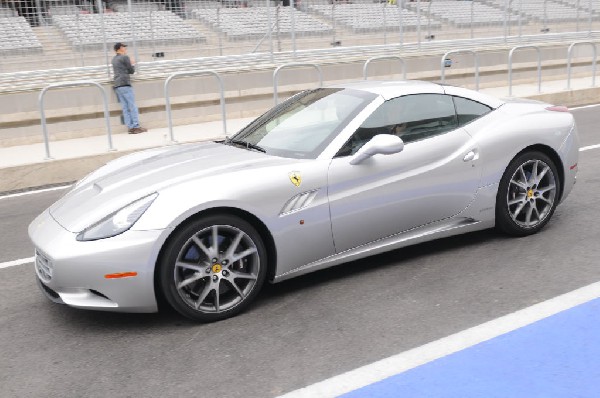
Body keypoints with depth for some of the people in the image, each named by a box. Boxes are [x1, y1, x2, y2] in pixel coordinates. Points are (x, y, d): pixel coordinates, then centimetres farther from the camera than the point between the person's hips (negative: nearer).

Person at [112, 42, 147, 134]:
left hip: (117, 85, 7)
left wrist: (129, 63, 21)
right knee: (132, 106, -6)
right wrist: (133, 64, 18)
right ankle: (136, 126, -11)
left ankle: (130, 127, 0)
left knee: (125, 108, 4)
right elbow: (131, 71, 0)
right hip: (125, 84, -7)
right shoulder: (125, 57, -4)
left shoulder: (114, 59, 19)